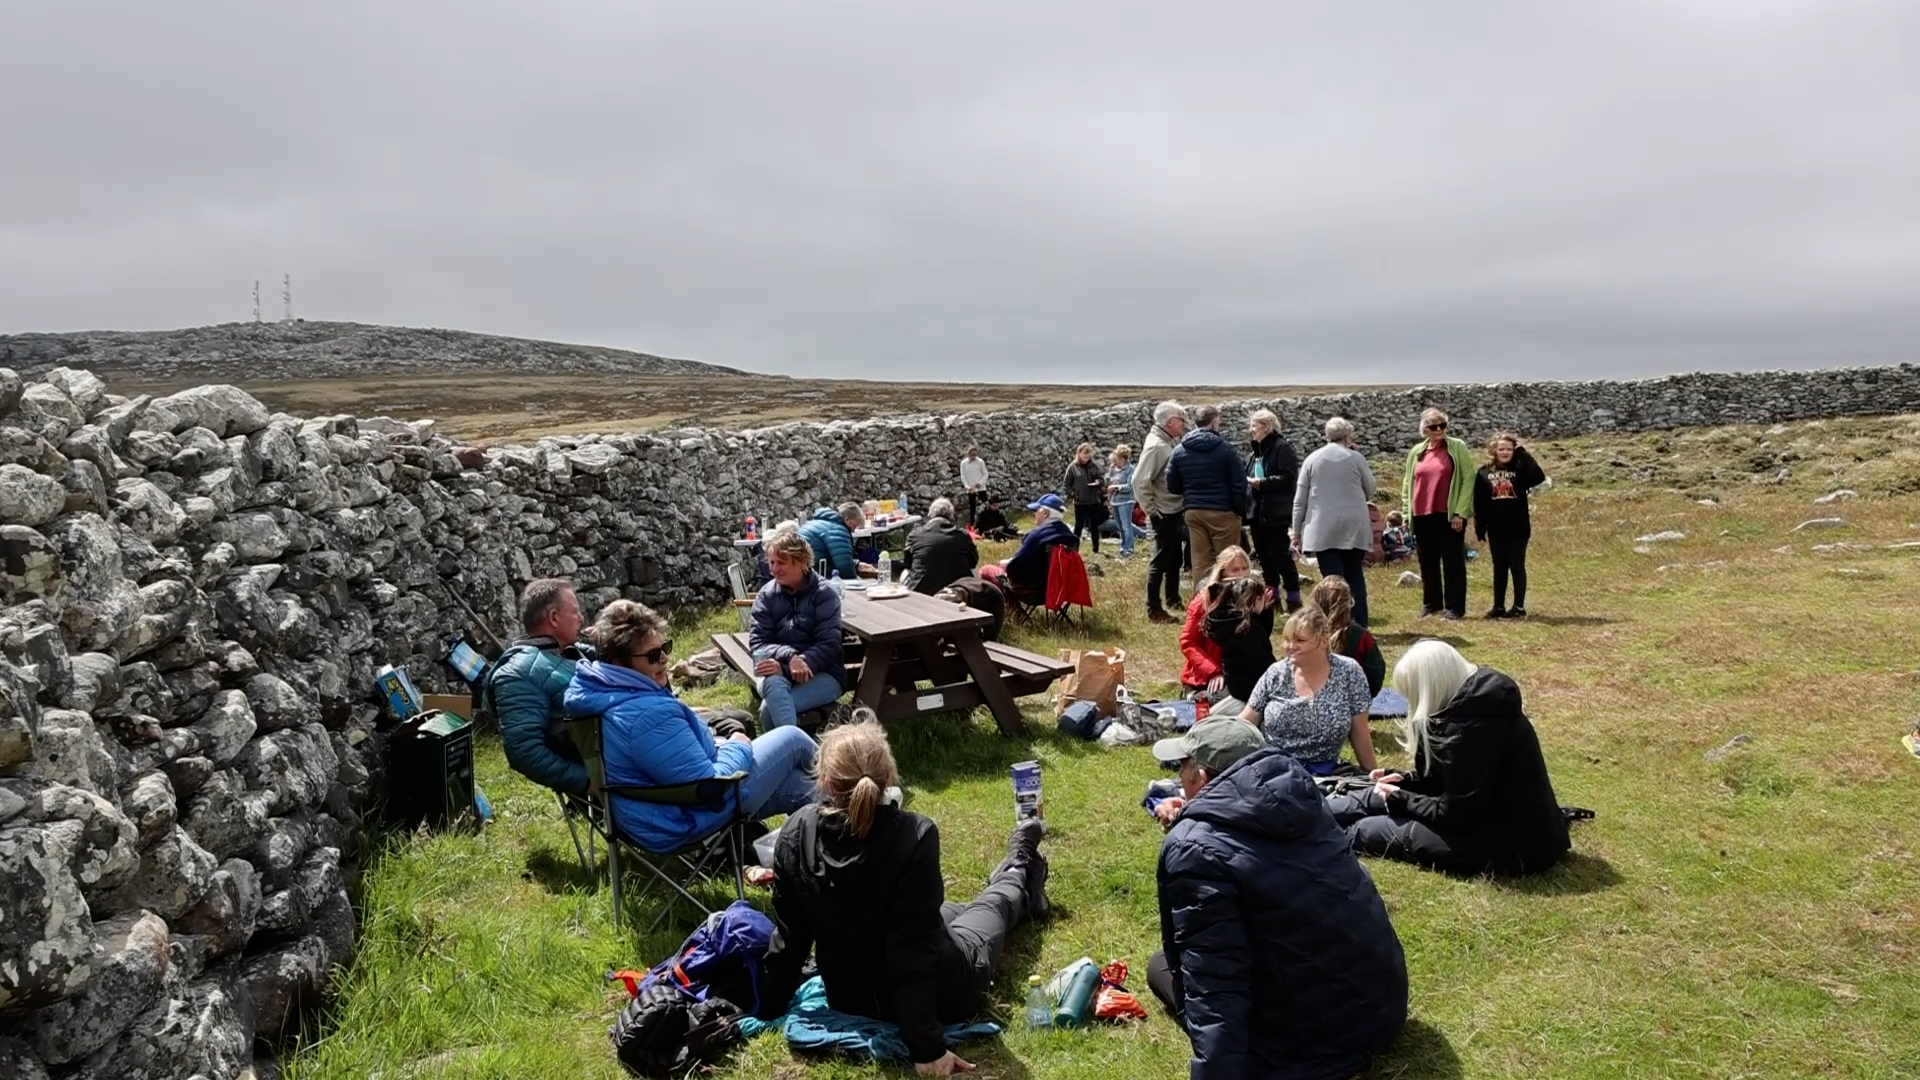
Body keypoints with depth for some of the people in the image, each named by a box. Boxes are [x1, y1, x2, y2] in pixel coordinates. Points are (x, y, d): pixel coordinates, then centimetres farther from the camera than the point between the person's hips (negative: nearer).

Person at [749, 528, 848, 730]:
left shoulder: (824, 595, -5)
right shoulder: (767, 594, 4)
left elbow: (829, 646, -12)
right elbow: (757, 643, -2)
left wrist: (785, 668, -25)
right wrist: (789, 657, -24)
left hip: (822, 674, -2)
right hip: (780, 671, 2)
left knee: (769, 709, -31)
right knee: (773, 684, -37)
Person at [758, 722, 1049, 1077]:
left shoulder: (795, 834, -19)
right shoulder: (913, 835, -32)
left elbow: (789, 936, -10)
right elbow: (914, 949, -30)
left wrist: (766, 1009, 3)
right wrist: (927, 1048, -22)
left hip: (849, 1000, 4)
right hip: (939, 994, -4)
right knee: (992, 904, 27)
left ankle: (1016, 876, 60)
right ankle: (1020, 873, 61)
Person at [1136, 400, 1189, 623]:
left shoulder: (1171, 442, 8)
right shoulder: (1156, 446, -19)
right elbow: (1139, 481, -24)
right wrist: (1151, 509, -16)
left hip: (1176, 511, 9)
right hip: (1164, 513, -9)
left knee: (1175, 557, 20)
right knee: (1161, 560, -3)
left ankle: (1172, 599, 35)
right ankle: (1154, 610, 5)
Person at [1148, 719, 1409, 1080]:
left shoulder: (1194, 847, -20)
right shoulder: (1295, 792, 2)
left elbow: (1214, 986, -26)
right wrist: (1191, 817, 17)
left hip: (1313, 1045, -8)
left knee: (1161, 966, 11)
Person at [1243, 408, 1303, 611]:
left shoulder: (1282, 448, -8)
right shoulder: (1254, 452, 17)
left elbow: (1288, 477, -18)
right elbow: (1247, 477, 24)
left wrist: (1262, 483, -20)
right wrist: (1246, 482, 3)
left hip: (1275, 512, -8)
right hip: (1256, 511, 8)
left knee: (1280, 554, -6)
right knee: (1264, 555, 13)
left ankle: (1293, 597, 3)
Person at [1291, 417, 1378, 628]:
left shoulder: (1312, 459, 3)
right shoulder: (1356, 458, 1)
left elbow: (1300, 500, 4)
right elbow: (1370, 491, 10)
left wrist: (1297, 531, 9)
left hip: (1323, 530, -1)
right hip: (1354, 528, 1)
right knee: (1355, 577, 12)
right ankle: (1360, 625, 13)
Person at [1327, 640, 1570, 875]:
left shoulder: (1471, 724, -26)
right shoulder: (1476, 699, 4)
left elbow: (1457, 813, -22)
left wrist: (1400, 800, -8)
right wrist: (1404, 783, 8)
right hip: (1518, 828, 10)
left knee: (1368, 829, -3)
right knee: (1379, 797, 14)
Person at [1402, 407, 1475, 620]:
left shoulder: (1457, 447, -2)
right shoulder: (1416, 452, 10)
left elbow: (1468, 478, -6)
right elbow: (1407, 483, 15)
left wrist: (1460, 511, -12)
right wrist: (1407, 513, 8)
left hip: (1449, 514, -4)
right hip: (1422, 515, 4)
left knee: (1452, 560, 1)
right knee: (1427, 561, 10)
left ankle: (1454, 606, 6)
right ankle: (1430, 603, 21)